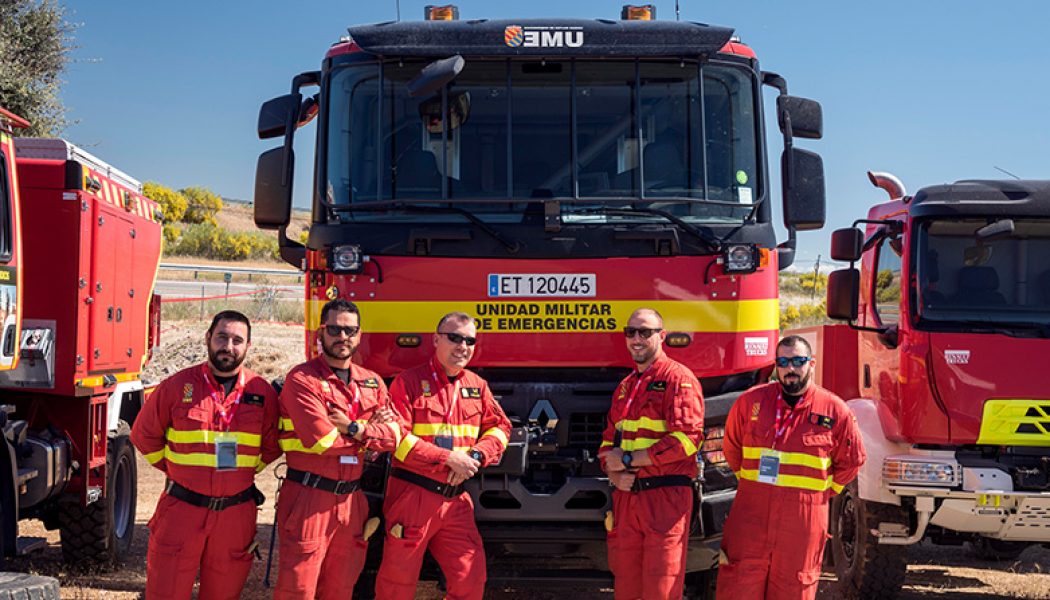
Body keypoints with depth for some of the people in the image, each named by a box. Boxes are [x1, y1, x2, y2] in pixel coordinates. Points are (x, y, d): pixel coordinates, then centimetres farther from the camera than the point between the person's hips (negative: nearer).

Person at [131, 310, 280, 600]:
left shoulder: (263, 393, 2)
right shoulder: (177, 386, -2)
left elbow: (271, 447, 13)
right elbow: (144, 435, 8)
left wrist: (242, 472, 8)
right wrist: (176, 469, 7)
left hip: (236, 514, 1)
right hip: (182, 509, -1)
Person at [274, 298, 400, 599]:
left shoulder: (372, 382, 13)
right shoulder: (302, 379, -8)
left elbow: (394, 434, 1)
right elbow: (321, 441, -18)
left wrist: (353, 429, -12)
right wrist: (370, 429, -5)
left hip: (351, 501, 6)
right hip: (309, 498, -6)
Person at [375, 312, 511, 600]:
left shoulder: (477, 386, 11)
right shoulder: (409, 382, -7)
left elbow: (499, 426, 13)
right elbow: (397, 438, -15)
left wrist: (477, 456, -7)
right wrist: (449, 458, -18)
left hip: (455, 499, 5)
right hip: (413, 497, -5)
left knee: (471, 576, 5)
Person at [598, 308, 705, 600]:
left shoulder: (679, 379, -4)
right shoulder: (625, 387, 20)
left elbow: (686, 439, -16)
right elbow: (608, 441, 21)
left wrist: (628, 459, -11)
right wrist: (613, 471, -3)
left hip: (665, 499, -7)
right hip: (626, 497, 7)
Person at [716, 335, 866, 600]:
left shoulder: (835, 411, -1)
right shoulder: (750, 401, 3)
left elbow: (851, 461, 12)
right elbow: (731, 447, 19)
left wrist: (821, 491, 11)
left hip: (803, 523, -1)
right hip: (750, 517, 1)